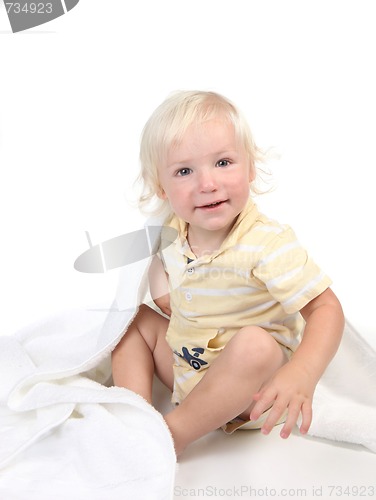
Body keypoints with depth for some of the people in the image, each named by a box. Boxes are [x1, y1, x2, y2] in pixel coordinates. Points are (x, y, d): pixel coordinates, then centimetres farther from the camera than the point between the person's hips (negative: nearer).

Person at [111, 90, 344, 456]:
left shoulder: (268, 243, -26)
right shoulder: (172, 233, -6)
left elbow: (326, 308, -29)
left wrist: (302, 374, -44)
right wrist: (161, 288, -1)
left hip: (253, 386, -6)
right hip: (188, 369, 7)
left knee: (255, 343, -37)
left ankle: (171, 434, -21)